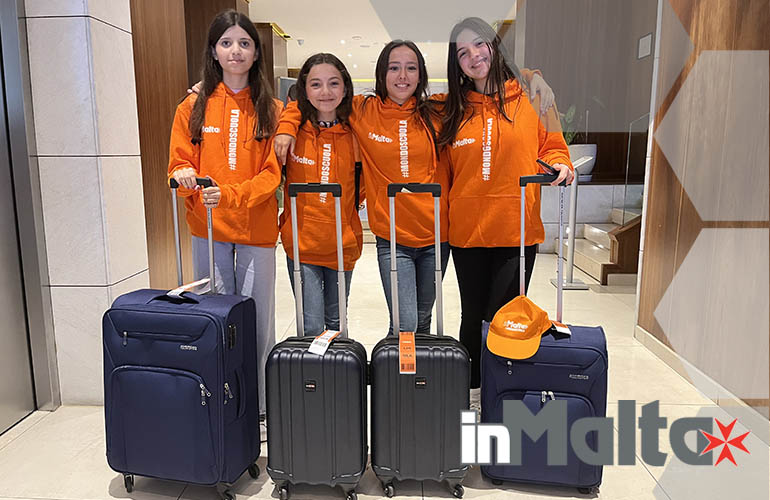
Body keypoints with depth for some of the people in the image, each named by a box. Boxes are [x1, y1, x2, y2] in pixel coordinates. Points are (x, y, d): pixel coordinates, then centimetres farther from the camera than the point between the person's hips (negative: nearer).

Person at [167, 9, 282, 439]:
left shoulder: (271, 109, 3)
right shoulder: (194, 106, 7)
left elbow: (272, 173, -4)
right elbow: (180, 163, 8)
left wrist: (230, 196, -20)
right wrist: (186, 176, -17)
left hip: (256, 229, -1)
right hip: (207, 228, 1)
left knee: (257, 317, 4)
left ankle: (260, 407, 19)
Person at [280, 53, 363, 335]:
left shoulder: (354, 133, -1)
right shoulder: (293, 131, -5)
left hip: (343, 244, 2)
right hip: (301, 242, -1)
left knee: (336, 323, 17)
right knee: (311, 328, 1)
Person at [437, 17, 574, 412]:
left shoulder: (529, 93, 2)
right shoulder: (454, 109, 9)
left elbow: (551, 143, 8)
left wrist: (559, 164, -14)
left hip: (517, 229, -2)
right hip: (467, 230, 3)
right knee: (473, 315, 12)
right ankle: (471, 394, 29)